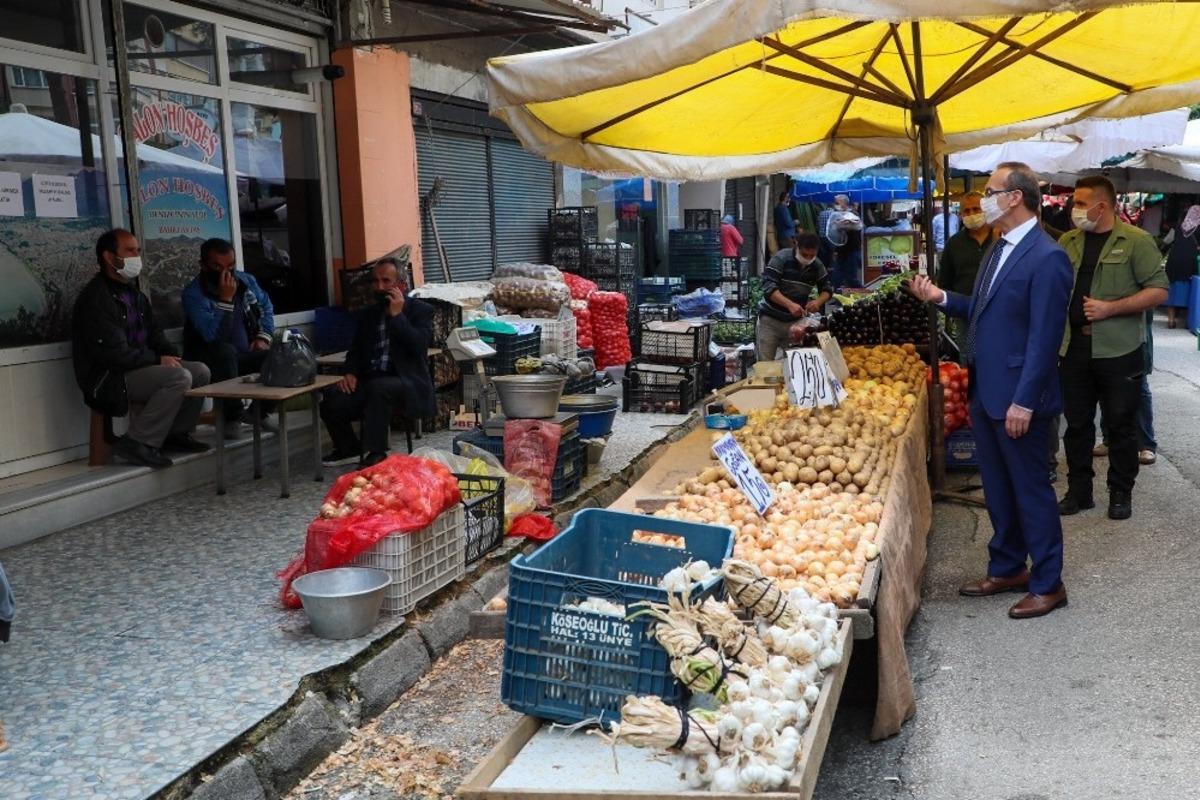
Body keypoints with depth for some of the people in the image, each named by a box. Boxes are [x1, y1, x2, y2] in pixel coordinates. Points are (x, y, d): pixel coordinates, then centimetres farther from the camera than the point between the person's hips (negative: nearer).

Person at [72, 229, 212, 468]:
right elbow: (114, 353, -22)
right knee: (179, 377, -27)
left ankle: (176, 434, 6)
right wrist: (158, 359, -15)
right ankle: (138, 443, -21)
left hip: (139, 367, 9)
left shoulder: (134, 293, 16)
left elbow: (154, 333, 20)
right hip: (108, 379, -9)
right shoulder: (96, 298, -15)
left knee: (200, 371, -1)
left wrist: (169, 355, 0)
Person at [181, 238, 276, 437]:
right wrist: (225, 299, -30)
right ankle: (231, 417, -23)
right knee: (225, 350, -38)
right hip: (214, 361, -5)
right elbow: (213, 336, -28)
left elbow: (266, 307, 20)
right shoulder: (193, 293, -16)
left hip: (247, 356, 5)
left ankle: (260, 410, 3)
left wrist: (264, 336, 3)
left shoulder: (246, 280, 2)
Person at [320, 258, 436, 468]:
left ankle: (375, 455, -27)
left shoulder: (421, 310, 4)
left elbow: (420, 345, -11)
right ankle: (350, 448, 6)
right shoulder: (368, 315, 20)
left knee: (378, 387, -38)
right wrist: (351, 373, -2)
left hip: (406, 381, -5)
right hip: (371, 381, 5)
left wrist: (397, 315, -11)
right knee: (332, 397, -21)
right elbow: (356, 350, 18)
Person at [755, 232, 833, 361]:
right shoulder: (780, 258, -15)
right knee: (765, 363, -3)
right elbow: (768, 287, -23)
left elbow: (827, 288, 7)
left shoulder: (817, 265, -1)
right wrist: (789, 304, -37)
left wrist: (818, 301, -17)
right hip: (771, 319, -4)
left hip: (796, 321, 4)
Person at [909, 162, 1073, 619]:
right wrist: (942, 299, 3)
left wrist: (1024, 402, -21)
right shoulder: (997, 250, 11)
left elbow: (1044, 337, -20)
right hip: (985, 392, 9)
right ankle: (1007, 569, 33)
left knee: (1030, 489, 4)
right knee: (997, 488, 18)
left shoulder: (1046, 258, -17)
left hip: (1018, 398, -9)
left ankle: (1048, 584, 19)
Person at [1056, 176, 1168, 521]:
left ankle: (1121, 493, 21)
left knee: (1120, 425, 7)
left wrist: (1110, 308, -18)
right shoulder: (1068, 241, 8)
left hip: (1118, 350, -4)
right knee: (1076, 423, 10)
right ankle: (1079, 492, 22)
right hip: (1073, 348, 4)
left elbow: (1159, 290, -9)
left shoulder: (1136, 241, -5)